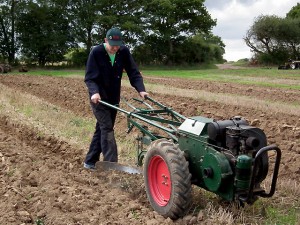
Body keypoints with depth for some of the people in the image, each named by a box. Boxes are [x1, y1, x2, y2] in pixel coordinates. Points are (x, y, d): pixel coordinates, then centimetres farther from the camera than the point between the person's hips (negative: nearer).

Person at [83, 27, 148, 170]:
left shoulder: (124, 52, -7)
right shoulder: (96, 52, -17)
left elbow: (134, 73, -8)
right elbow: (89, 77, -19)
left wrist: (141, 89, -25)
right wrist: (94, 92, -38)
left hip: (113, 98, 5)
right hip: (98, 97, -5)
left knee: (101, 129, 10)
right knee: (107, 128, -13)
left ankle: (90, 161, 23)